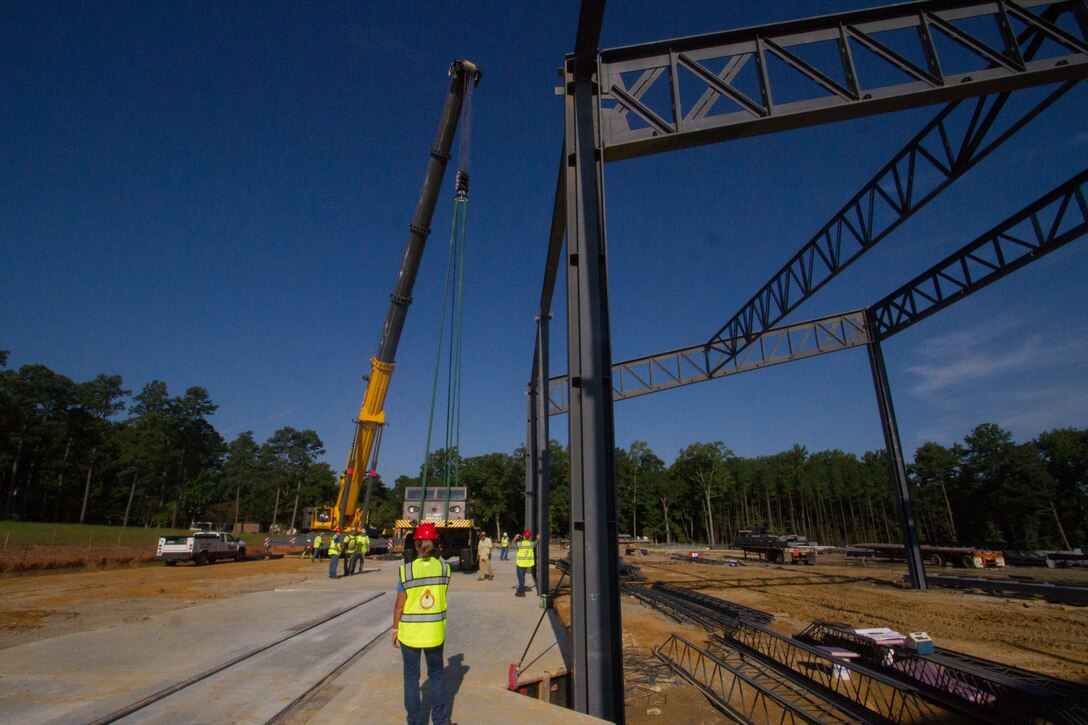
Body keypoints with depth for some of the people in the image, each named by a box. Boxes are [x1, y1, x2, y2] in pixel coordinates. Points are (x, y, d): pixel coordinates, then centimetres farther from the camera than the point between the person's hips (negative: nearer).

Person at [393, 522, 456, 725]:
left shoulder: (406, 570, -14)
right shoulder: (444, 567, -8)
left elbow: (399, 604, -9)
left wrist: (395, 629, 5)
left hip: (410, 632, -1)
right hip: (435, 631, 2)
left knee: (411, 676, 16)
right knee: (436, 675, 20)